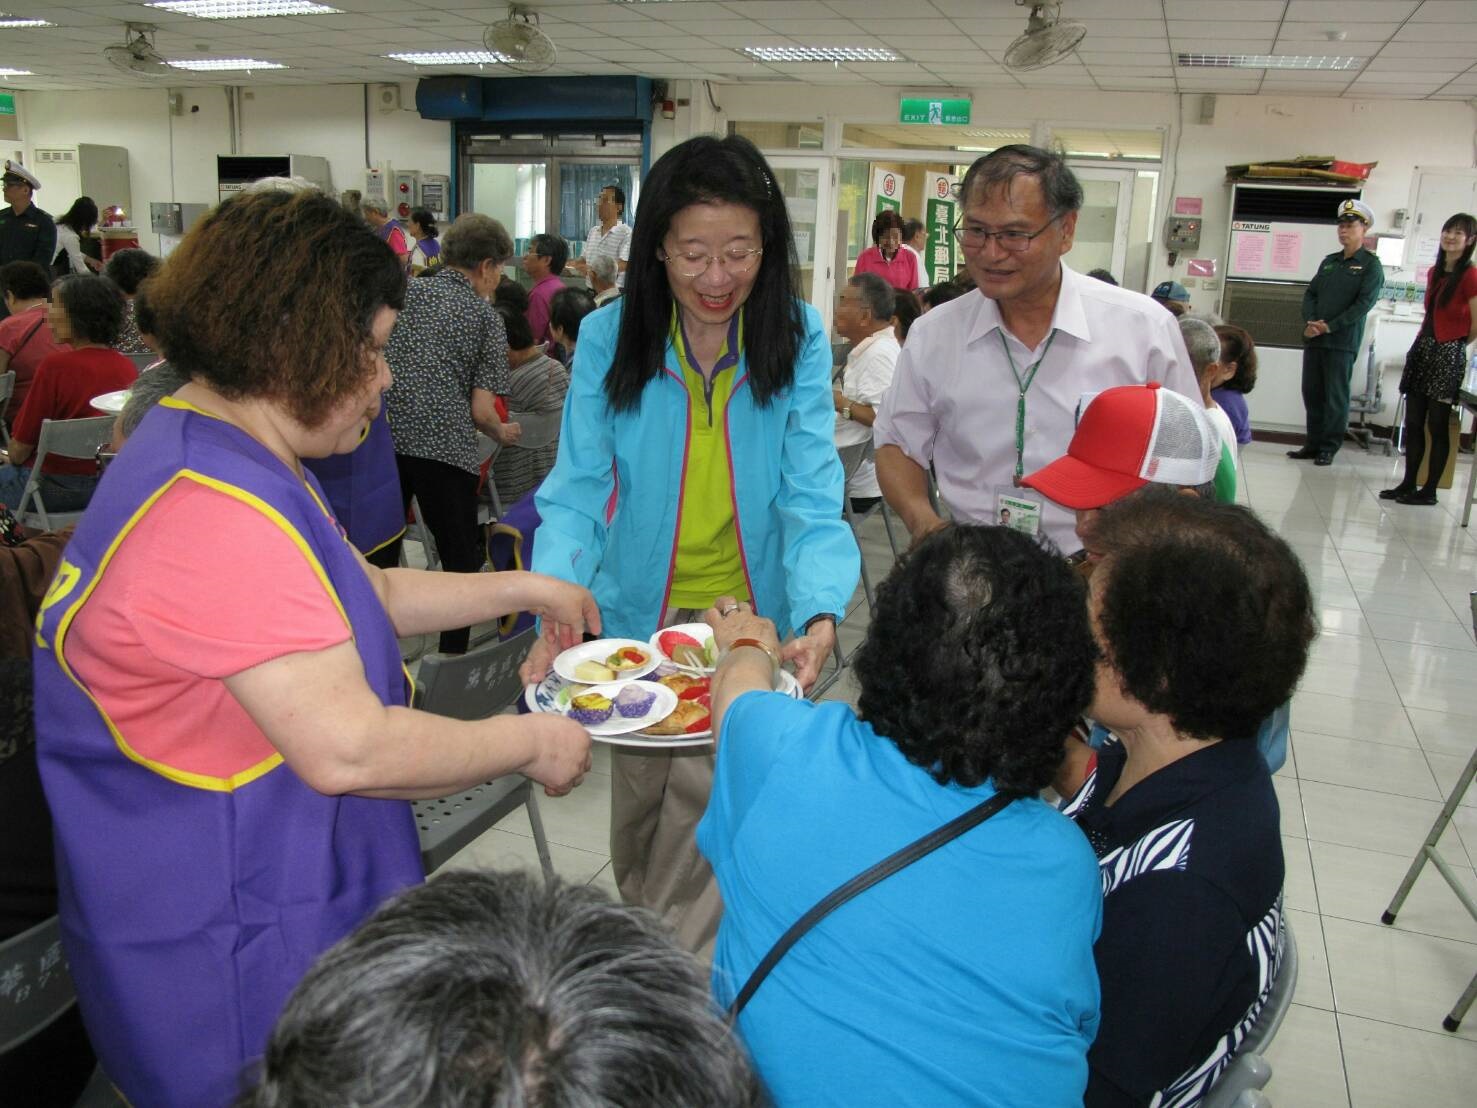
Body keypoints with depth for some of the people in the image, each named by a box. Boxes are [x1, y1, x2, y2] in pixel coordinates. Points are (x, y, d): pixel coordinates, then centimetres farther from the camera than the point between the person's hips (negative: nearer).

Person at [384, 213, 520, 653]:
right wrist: (502, 434, 20)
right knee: (461, 564, 11)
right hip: (445, 448, -4)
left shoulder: (406, 293, 15)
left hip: (385, 438, 4)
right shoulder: (485, 315, 7)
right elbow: (481, 410, -1)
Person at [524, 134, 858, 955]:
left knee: (704, 801, -7)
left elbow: (811, 498, -15)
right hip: (640, 615, 2)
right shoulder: (609, 338, -10)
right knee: (640, 819, 17)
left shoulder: (798, 338, -11)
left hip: (751, 616, -1)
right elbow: (579, 494, -12)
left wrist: (821, 616, -33)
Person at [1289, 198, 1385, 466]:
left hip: (1343, 341, -6)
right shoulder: (1329, 261, 17)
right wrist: (1309, 322, -6)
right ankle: (1313, 444, 17)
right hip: (1314, 339, 6)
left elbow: (1364, 304, -11)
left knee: (1336, 397, -2)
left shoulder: (1371, 265, -2)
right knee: (1311, 393, 8)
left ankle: (1329, 448, 4)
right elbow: (1310, 293, 13)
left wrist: (1329, 326, -16)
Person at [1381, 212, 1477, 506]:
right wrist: (1426, 342, 12)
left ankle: (1429, 491, 7)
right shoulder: (1434, 272, 12)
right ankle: (1408, 485, 17)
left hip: (1447, 355, -7)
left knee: (1437, 425, -1)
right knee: (1413, 422, 9)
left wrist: (1453, 344, 3)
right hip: (1422, 348, 7)